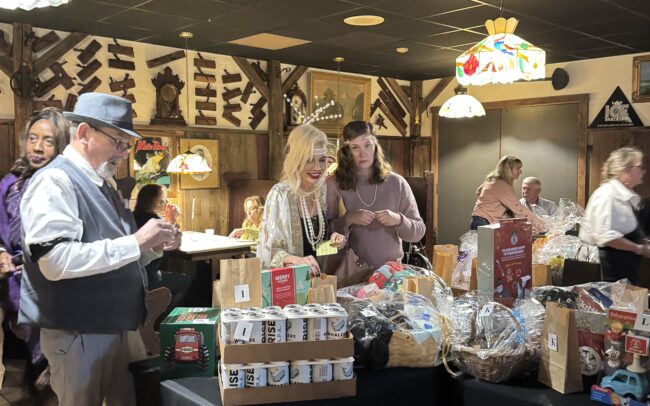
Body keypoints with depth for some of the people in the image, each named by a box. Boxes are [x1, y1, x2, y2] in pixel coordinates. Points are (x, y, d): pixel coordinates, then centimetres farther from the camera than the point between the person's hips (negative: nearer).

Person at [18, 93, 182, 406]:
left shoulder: (101, 185, 13)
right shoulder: (55, 181, -16)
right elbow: (55, 261, -28)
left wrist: (153, 246, 1)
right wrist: (135, 242, -26)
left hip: (113, 327, 9)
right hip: (76, 331, -9)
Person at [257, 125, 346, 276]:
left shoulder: (325, 191, 1)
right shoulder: (280, 195, -13)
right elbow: (268, 250, -13)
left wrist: (336, 240, -3)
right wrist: (296, 260, -29)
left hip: (319, 276, 5)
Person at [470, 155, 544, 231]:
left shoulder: (494, 181, 11)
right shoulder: (501, 185, -18)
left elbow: (478, 192, 28)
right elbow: (519, 209, -22)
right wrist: (540, 224, -20)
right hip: (484, 224, -10)